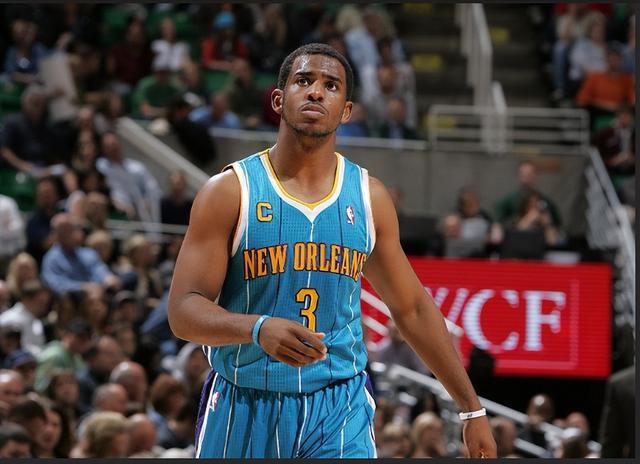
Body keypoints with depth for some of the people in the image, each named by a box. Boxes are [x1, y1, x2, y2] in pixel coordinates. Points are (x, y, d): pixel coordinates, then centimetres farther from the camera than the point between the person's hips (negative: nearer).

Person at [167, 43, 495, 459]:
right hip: (245, 408, -1)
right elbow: (183, 311, -12)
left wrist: (472, 408, 14)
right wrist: (258, 329, -32)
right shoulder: (230, 191, -6)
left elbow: (412, 308, 15)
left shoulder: (369, 197, 5)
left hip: (340, 408, 1)